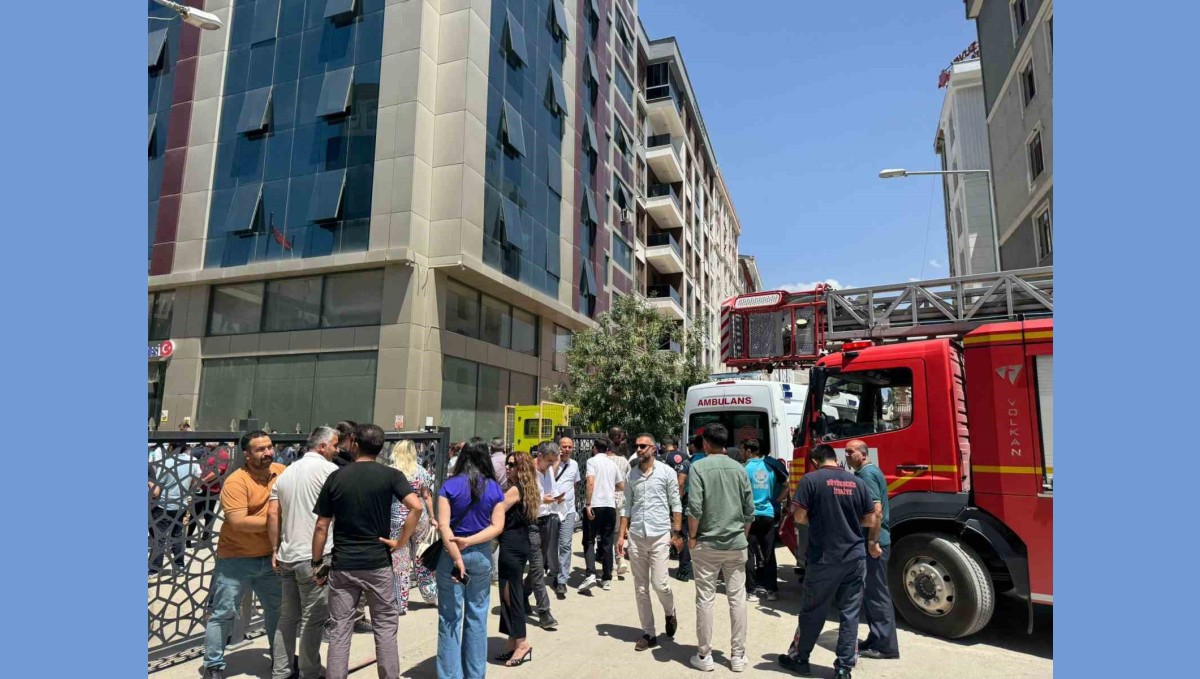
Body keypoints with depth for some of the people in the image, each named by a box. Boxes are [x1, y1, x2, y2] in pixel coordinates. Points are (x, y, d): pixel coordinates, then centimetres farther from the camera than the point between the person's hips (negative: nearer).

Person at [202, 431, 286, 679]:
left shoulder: (282, 472, -3)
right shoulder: (236, 481, -20)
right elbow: (238, 522, -28)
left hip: (270, 557, 6)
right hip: (236, 558, -5)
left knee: (278, 609, 16)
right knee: (223, 613, 6)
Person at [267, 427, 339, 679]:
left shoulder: (287, 472, 13)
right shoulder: (328, 469, -10)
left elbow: (272, 513, 10)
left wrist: (275, 549, 12)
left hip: (287, 555, 8)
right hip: (314, 555, -8)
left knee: (288, 617, 17)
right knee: (314, 618, 3)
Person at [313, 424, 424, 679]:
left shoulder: (335, 477, -1)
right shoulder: (390, 475, -6)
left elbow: (321, 527, 1)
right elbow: (416, 507, -21)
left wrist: (317, 564, 12)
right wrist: (400, 542, -10)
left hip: (342, 565, 1)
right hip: (378, 563, -1)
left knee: (339, 630, 11)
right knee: (385, 627, 11)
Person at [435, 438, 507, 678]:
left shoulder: (450, 485, -7)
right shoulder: (494, 488, -1)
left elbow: (443, 525, -14)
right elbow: (497, 526, -7)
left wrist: (457, 558, -17)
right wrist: (469, 541, -12)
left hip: (450, 554, -2)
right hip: (482, 555, 2)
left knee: (450, 617, 7)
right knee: (477, 616, 13)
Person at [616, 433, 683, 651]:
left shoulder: (666, 472, -2)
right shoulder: (631, 475, 8)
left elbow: (675, 504, 0)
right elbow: (627, 507, 12)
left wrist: (676, 532, -4)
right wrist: (621, 535, 7)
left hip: (659, 535, -4)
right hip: (635, 536, 4)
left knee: (659, 583, -6)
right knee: (640, 589, 8)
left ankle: (670, 612, 26)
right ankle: (648, 633, 20)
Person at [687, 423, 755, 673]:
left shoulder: (699, 467, -9)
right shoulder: (739, 468, 4)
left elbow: (695, 508, -16)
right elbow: (750, 510, 6)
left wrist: (693, 537, -3)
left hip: (707, 543, -3)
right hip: (736, 544, 4)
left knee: (705, 599, 6)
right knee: (737, 598, 11)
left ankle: (704, 656, 15)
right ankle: (738, 656, 19)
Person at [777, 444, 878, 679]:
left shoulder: (811, 479, -8)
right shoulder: (857, 482, 4)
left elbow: (799, 516, -11)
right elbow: (871, 521, 8)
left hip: (824, 558, -3)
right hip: (855, 557, 4)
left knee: (812, 611, 10)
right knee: (850, 613, 11)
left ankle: (799, 658, 24)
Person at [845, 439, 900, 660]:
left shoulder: (867, 473, -15)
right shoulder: (867, 472, 16)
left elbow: (876, 508, -23)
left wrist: (873, 541, -24)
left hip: (874, 542, -10)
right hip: (871, 540, 10)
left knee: (877, 593, -2)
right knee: (870, 591, 15)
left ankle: (886, 646, 6)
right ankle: (876, 639, 24)